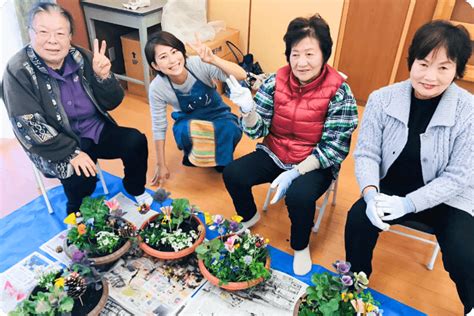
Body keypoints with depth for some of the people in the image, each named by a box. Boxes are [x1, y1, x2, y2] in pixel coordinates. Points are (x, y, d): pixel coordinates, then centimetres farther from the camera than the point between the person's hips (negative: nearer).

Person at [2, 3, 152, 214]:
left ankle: (135, 189, 15)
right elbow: (28, 126, -18)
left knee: (136, 141, -14)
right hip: (57, 146, -4)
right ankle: (77, 213, 7)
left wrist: (103, 76, -22)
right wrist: (71, 153, -25)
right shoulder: (18, 71, -14)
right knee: (80, 175, -29)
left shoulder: (81, 57, -5)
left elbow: (111, 103, -3)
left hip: (97, 131, 4)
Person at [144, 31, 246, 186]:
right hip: (188, 120, 0)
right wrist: (161, 165, -5)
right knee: (184, 132, -35)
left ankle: (222, 158, 4)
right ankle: (190, 155, 3)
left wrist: (213, 59, -52)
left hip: (216, 114, 0)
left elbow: (241, 76, -36)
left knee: (231, 131, -32)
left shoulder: (199, 64, -29)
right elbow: (159, 127, -12)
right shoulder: (157, 88, -24)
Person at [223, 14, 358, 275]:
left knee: (299, 196, -31)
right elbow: (258, 130, -6)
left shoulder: (339, 93, -17)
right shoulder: (275, 81, -7)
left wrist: (295, 172, -26)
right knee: (232, 174, -14)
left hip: (315, 164, -3)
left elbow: (335, 148, -17)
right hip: (275, 154, 4)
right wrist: (248, 109, -28)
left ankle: (300, 247, 4)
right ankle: (249, 216, 21)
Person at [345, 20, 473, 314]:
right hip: (391, 187, 1)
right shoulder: (382, 99, -12)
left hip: (446, 198, -1)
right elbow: (366, 153, -8)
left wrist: (408, 203, -27)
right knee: (358, 219, -23)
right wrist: (371, 193, -26)